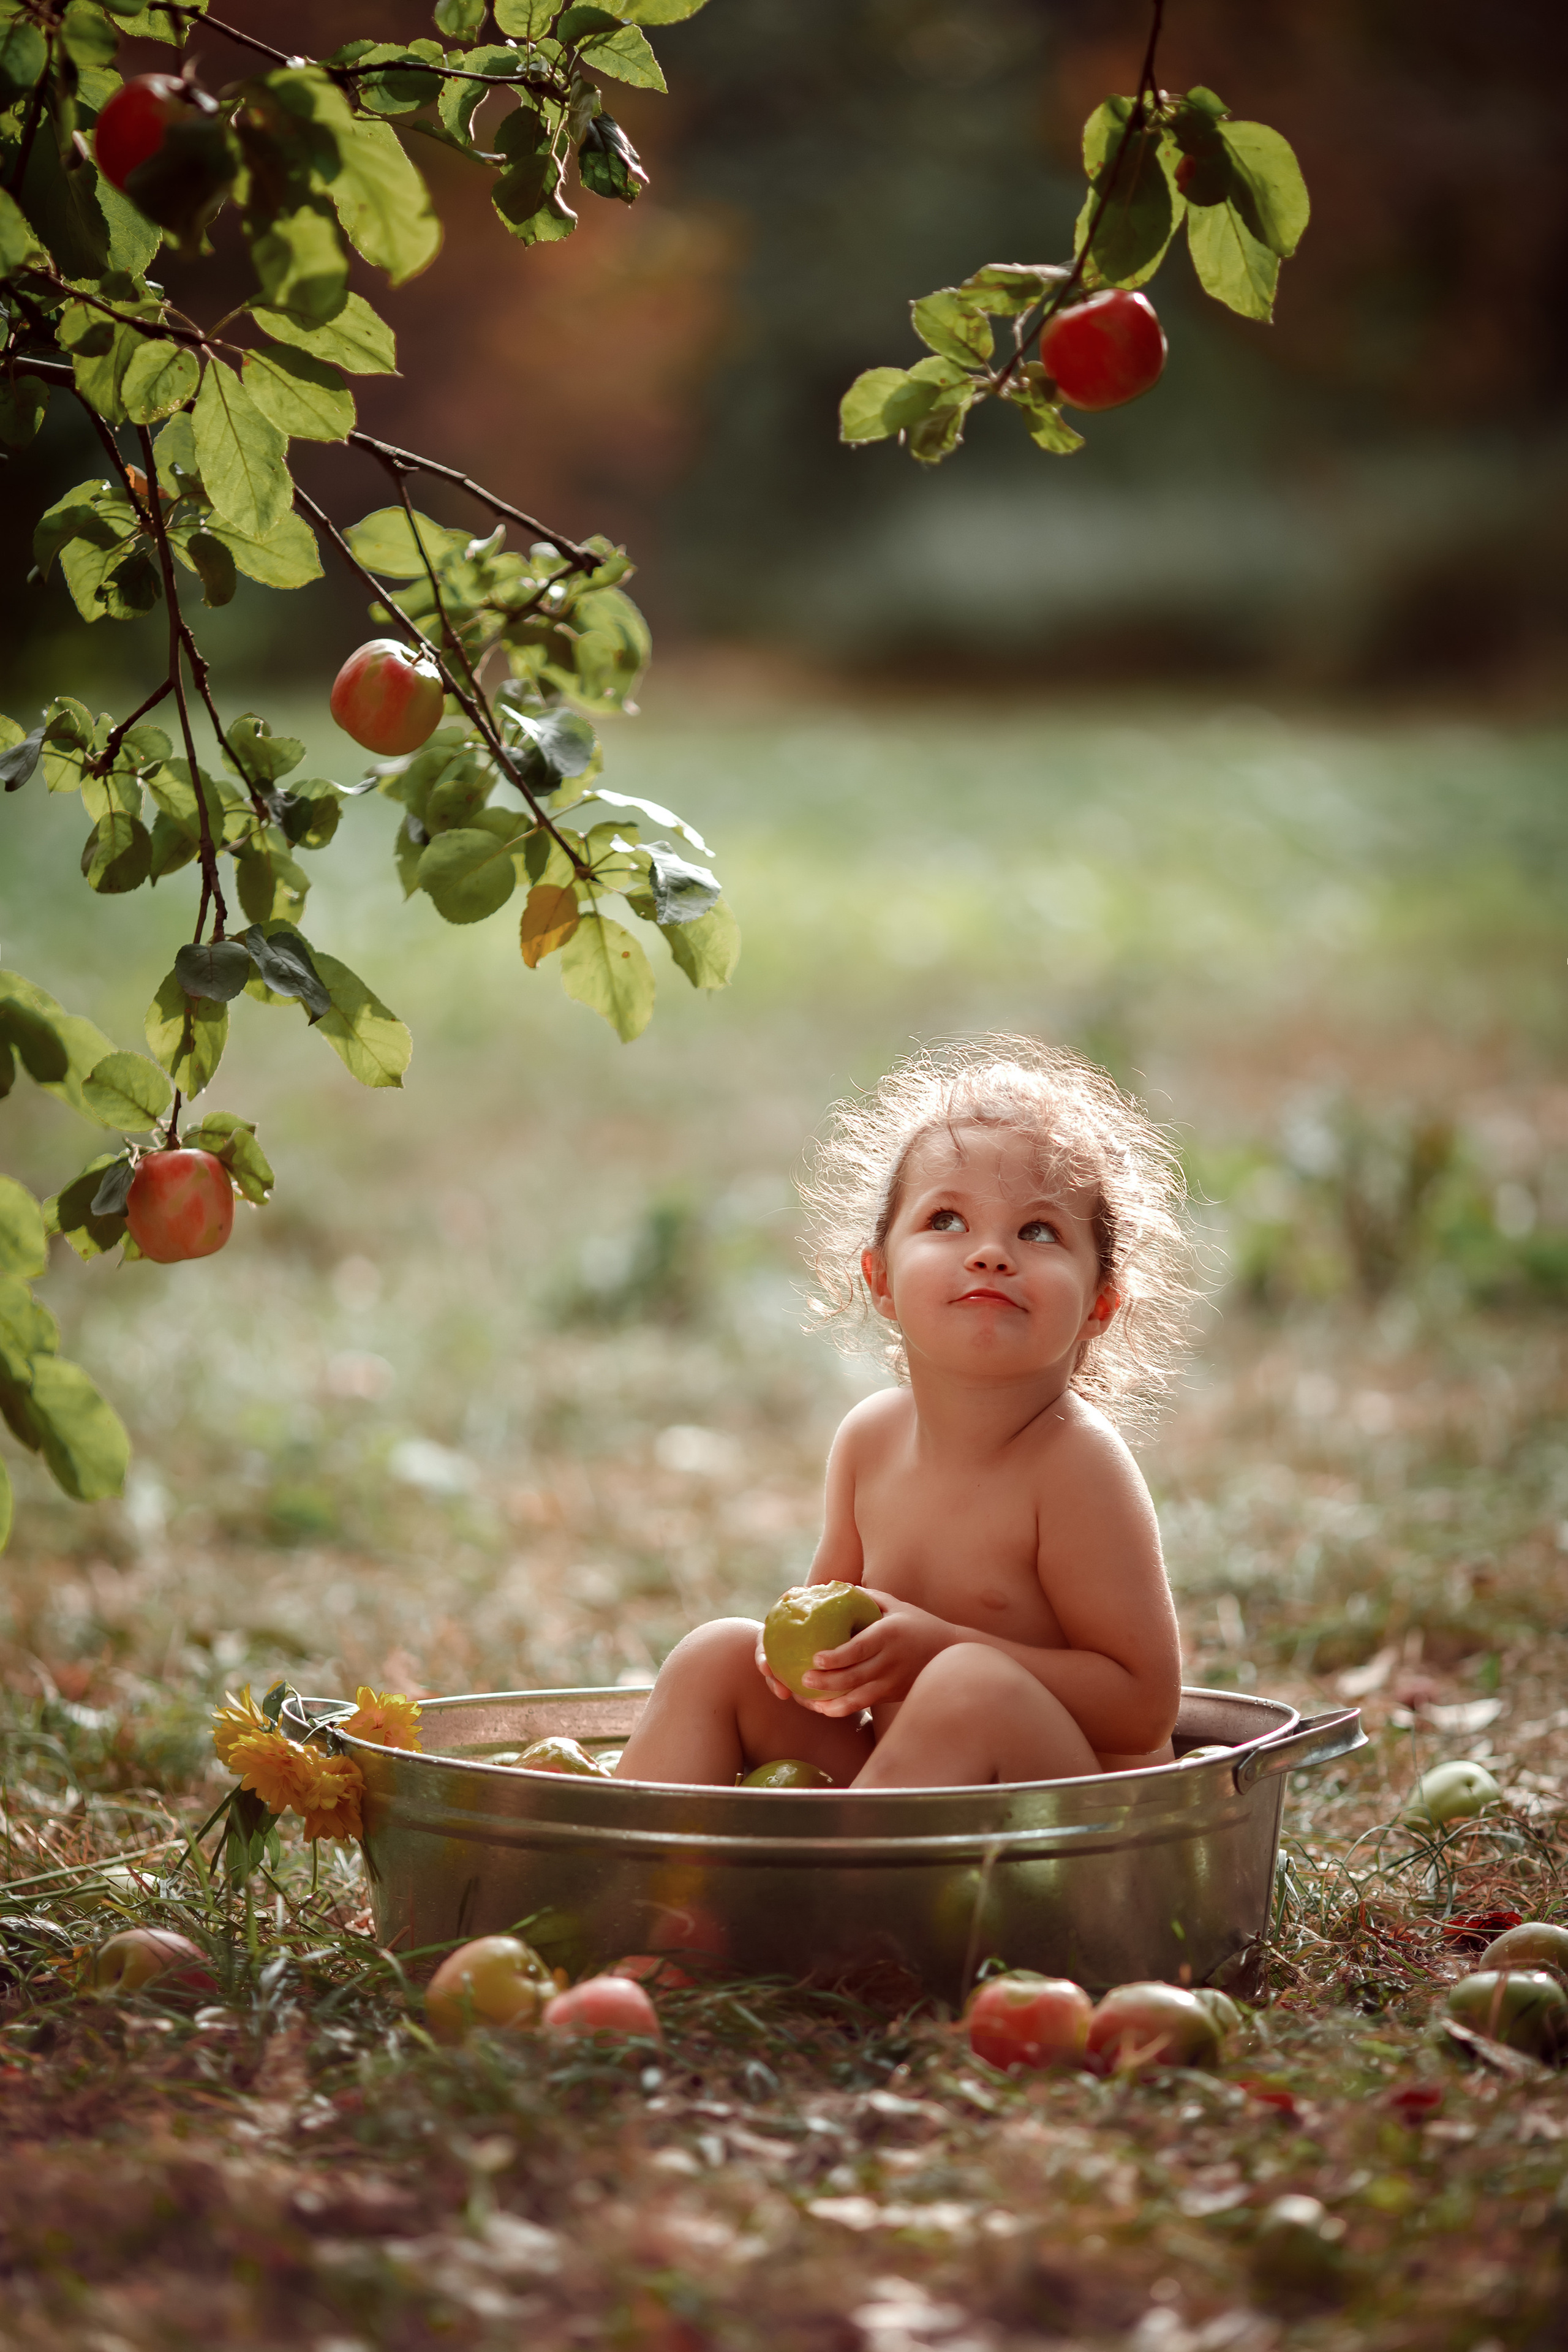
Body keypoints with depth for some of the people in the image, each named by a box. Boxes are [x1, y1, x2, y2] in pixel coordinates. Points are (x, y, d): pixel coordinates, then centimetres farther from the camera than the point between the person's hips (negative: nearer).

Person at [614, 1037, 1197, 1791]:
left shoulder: (1075, 1465, -18)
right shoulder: (870, 1438, 1)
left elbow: (1144, 1706, -20)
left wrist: (939, 1649, -25)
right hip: (905, 1803, 7)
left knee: (972, 1689, -34)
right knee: (718, 1654, 2)